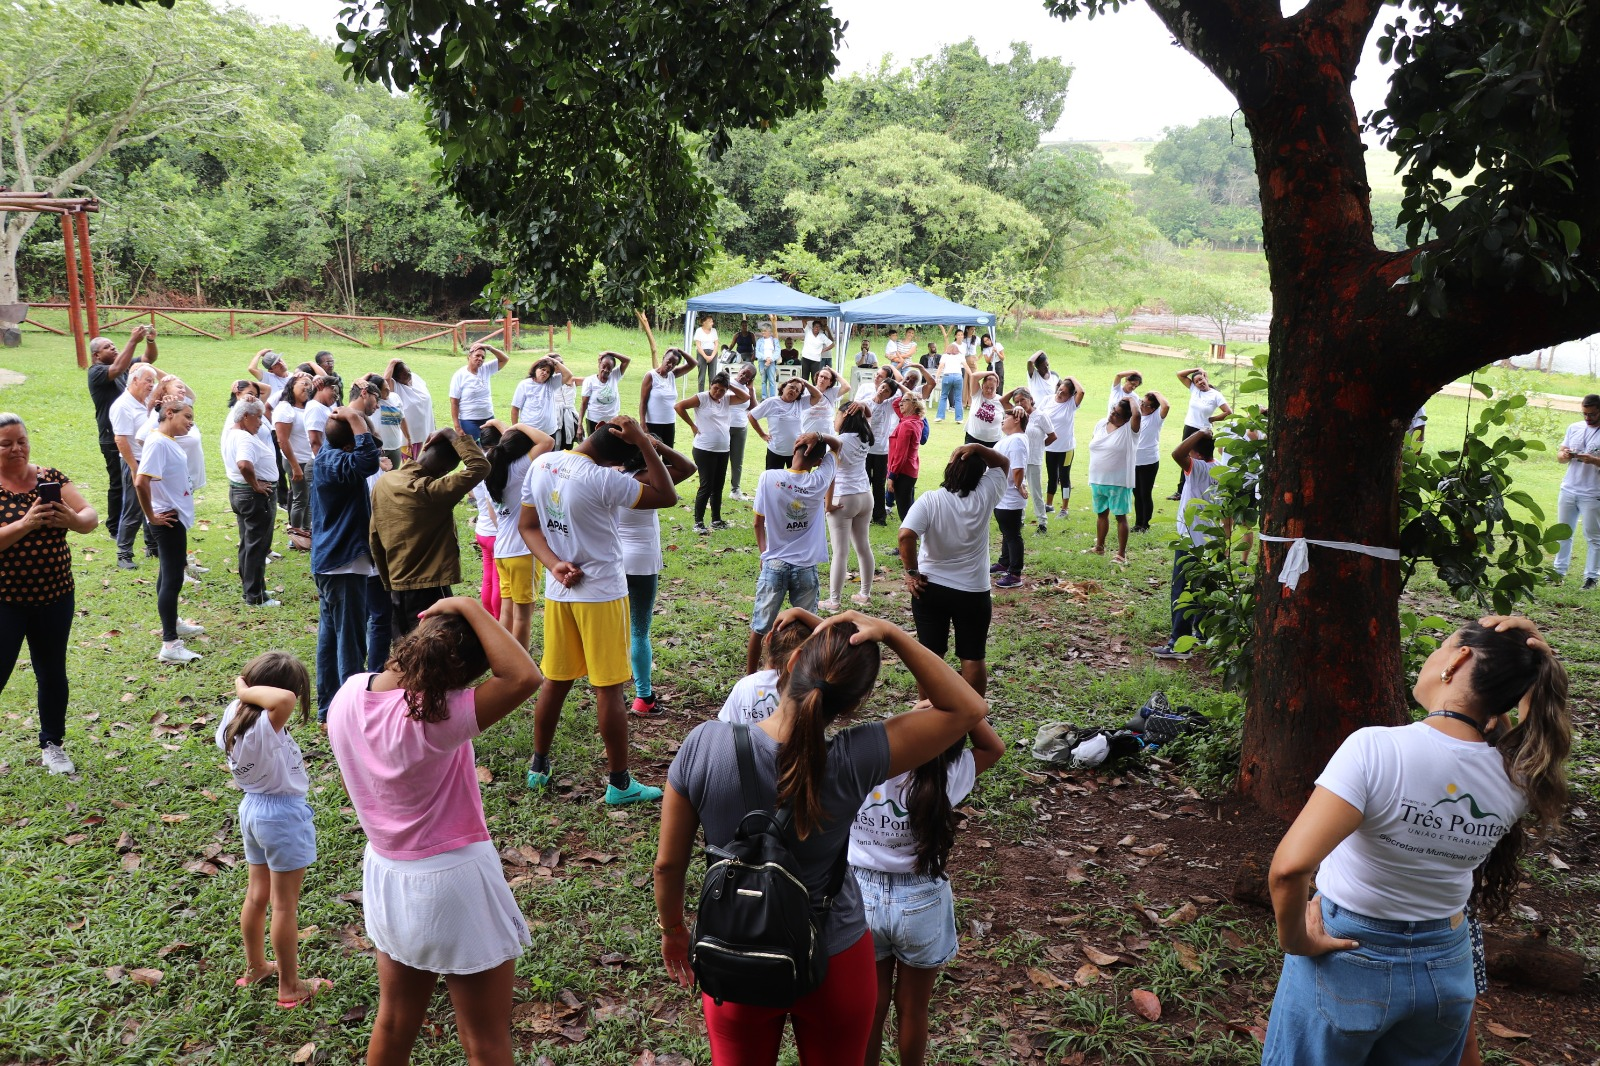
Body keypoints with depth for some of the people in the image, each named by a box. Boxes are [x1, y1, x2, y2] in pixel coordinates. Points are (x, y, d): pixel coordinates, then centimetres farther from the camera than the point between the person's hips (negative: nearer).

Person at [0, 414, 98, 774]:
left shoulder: (51, 478, 1)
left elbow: (91, 517, -7)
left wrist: (73, 520, -27)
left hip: (55, 597, 3)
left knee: (53, 673, 14)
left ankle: (52, 744, 30)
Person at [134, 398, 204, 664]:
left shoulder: (170, 441, 8)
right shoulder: (158, 443, -20)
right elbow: (141, 482, -29)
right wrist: (152, 516, -21)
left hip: (178, 517, 10)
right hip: (168, 520, -10)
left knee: (170, 572, 23)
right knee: (172, 578, -9)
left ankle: (172, 622, 40)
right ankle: (170, 644, -7)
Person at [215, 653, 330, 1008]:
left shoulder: (234, 715, -8)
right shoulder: (265, 726, -32)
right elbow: (284, 700, -54)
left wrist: (244, 692, 2)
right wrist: (248, 691, -38)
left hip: (251, 807, 8)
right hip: (283, 814, -8)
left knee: (257, 894, 24)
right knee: (285, 903, 7)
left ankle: (255, 966, 43)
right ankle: (290, 986, 21)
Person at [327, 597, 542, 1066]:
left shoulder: (349, 695, -10)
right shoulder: (438, 717, -30)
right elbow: (525, 677, -38)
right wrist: (470, 608, -32)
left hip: (385, 877, 7)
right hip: (454, 883, -7)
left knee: (394, 1025, 28)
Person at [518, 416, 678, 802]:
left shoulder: (541, 464, -2)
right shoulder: (602, 480, -23)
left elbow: (529, 526, 4)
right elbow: (667, 496, -16)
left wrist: (554, 564, -8)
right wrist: (645, 444, -18)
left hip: (557, 593, 7)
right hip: (601, 594, -6)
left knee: (554, 681, 18)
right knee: (608, 689, 3)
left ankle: (539, 766, 31)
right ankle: (619, 783, 12)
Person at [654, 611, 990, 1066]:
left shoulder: (704, 744, -24)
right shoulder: (852, 762, -29)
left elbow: (668, 862, -11)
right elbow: (969, 708, -18)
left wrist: (672, 930, 8)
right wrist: (892, 633, -24)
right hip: (834, 962, -1)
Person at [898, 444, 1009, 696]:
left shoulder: (929, 501, -14)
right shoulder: (984, 497, -9)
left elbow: (906, 536, -28)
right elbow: (1003, 463, 9)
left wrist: (912, 572, -15)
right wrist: (977, 448, -8)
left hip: (930, 589, 0)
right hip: (973, 592, 0)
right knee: (973, 658, 11)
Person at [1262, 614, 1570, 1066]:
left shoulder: (1377, 749, -26)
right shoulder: (1517, 779, -11)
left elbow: (1291, 865, -34)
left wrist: (1295, 940, -15)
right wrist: (1534, 664, -1)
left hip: (1349, 963, -4)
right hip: (1446, 968, 4)